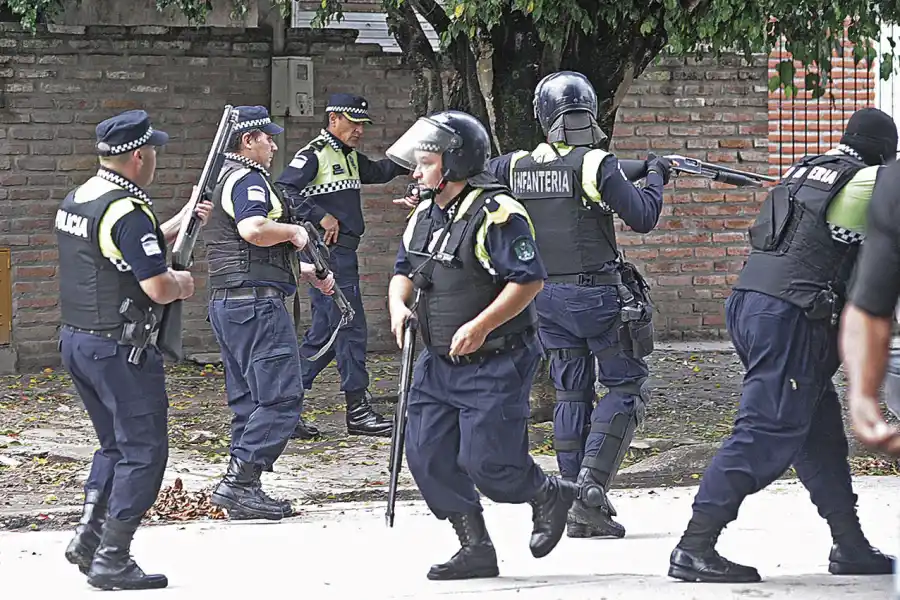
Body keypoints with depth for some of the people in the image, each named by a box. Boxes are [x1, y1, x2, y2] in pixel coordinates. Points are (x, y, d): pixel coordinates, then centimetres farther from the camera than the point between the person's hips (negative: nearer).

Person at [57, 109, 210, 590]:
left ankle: (87, 539, 16)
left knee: (116, 444, 22)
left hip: (75, 339, 9)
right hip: (119, 349, -9)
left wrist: (178, 225, 21)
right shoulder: (128, 212, -20)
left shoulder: (76, 199, 10)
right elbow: (158, 288, -22)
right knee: (144, 452, -1)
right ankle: (112, 561, -1)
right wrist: (182, 283, 0)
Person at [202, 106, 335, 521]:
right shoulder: (248, 179, -9)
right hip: (257, 300, -11)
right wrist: (295, 232, -11)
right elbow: (254, 229, -29)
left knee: (248, 400, 11)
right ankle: (239, 481, -17)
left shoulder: (223, 179, 24)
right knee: (281, 396, -11)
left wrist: (306, 271, 28)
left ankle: (243, 489, 9)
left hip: (225, 300, 11)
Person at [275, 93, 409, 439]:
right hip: (328, 253, -10)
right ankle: (358, 411, -3)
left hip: (344, 253, 10)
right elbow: (283, 191, -21)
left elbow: (377, 172, 35)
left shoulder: (350, 157, 17)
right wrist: (321, 217, -23)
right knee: (351, 330, -7)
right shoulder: (313, 156, -10)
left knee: (324, 335, 10)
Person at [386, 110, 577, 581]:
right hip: (439, 363, 8)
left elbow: (529, 280, -21)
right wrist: (398, 304, -1)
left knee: (486, 462, -10)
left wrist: (480, 326, -26)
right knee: (428, 455, 1)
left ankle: (550, 495, 20)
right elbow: (404, 271, 21)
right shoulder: (425, 215, 10)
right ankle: (475, 550, 11)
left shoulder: (495, 213, -17)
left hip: (493, 364, -8)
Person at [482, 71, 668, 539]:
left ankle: (578, 508, 8)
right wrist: (655, 177, 3)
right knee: (626, 386, 6)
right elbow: (641, 218, -13)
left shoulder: (517, 166, 2)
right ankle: (593, 481, -11)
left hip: (546, 297, 5)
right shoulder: (596, 164, -14)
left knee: (571, 393, 12)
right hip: (597, 293, -5)